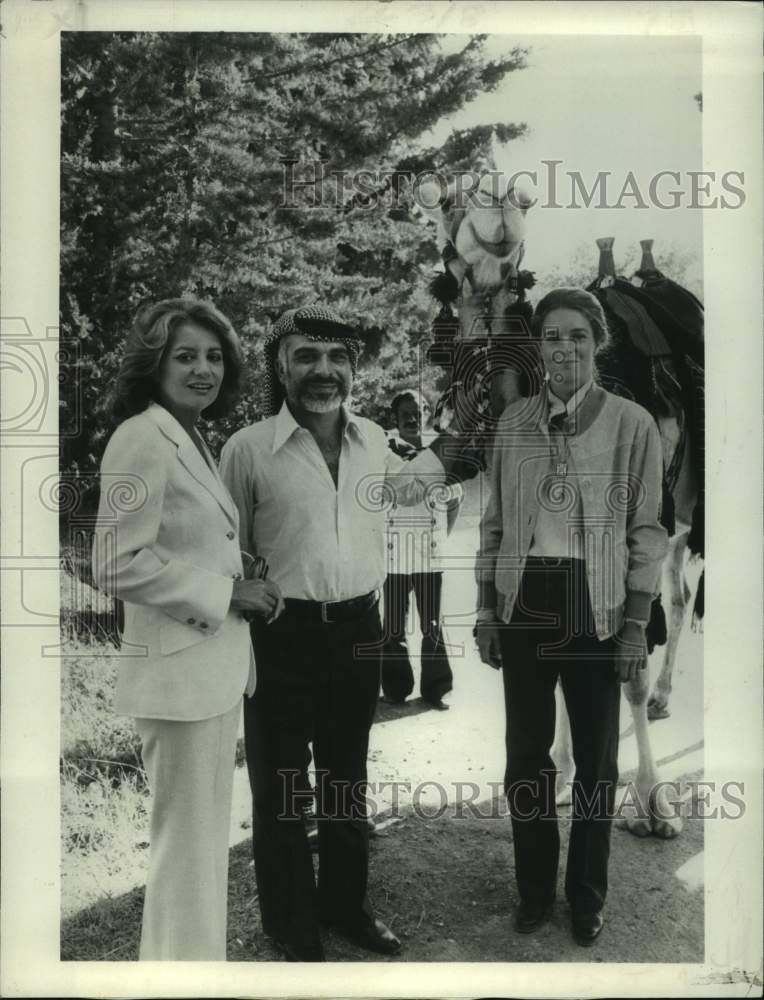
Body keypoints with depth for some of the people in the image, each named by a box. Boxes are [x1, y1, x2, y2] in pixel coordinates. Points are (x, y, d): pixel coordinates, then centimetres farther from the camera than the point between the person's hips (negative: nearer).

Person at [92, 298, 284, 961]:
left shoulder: (194, 438, 13)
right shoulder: (141, 439, -15)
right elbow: (116, 564, -21)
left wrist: (243, 587, 5)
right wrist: (225, 593, -15)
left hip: (218, 659, 9)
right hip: (180, 664, -9)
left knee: (206, 835, 19)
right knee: (189, 841, 3)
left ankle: (198, 951, 35)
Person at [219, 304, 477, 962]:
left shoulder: (372, 438, 3)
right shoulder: (249, 448, -12)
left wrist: (443, 458, 20)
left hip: (359, 629, 5)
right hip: (281, 635, -4)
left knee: (348, 777, 20)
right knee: (279, 785, 10)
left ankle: (346, 905, 41)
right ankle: (294, 931, 31)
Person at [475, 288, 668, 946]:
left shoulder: (632, 424, -4)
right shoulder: (513, 423, 4)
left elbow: (647, 529, -3)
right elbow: (495, 521, 9)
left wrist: (637, 623, -6)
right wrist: (486, 606, 6)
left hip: (596, 606, -2)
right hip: (524, 602, 3)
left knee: (596, 757, 10)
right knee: (525, 751, 12)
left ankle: (587, 897, 30)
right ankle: (535, 887, 31)